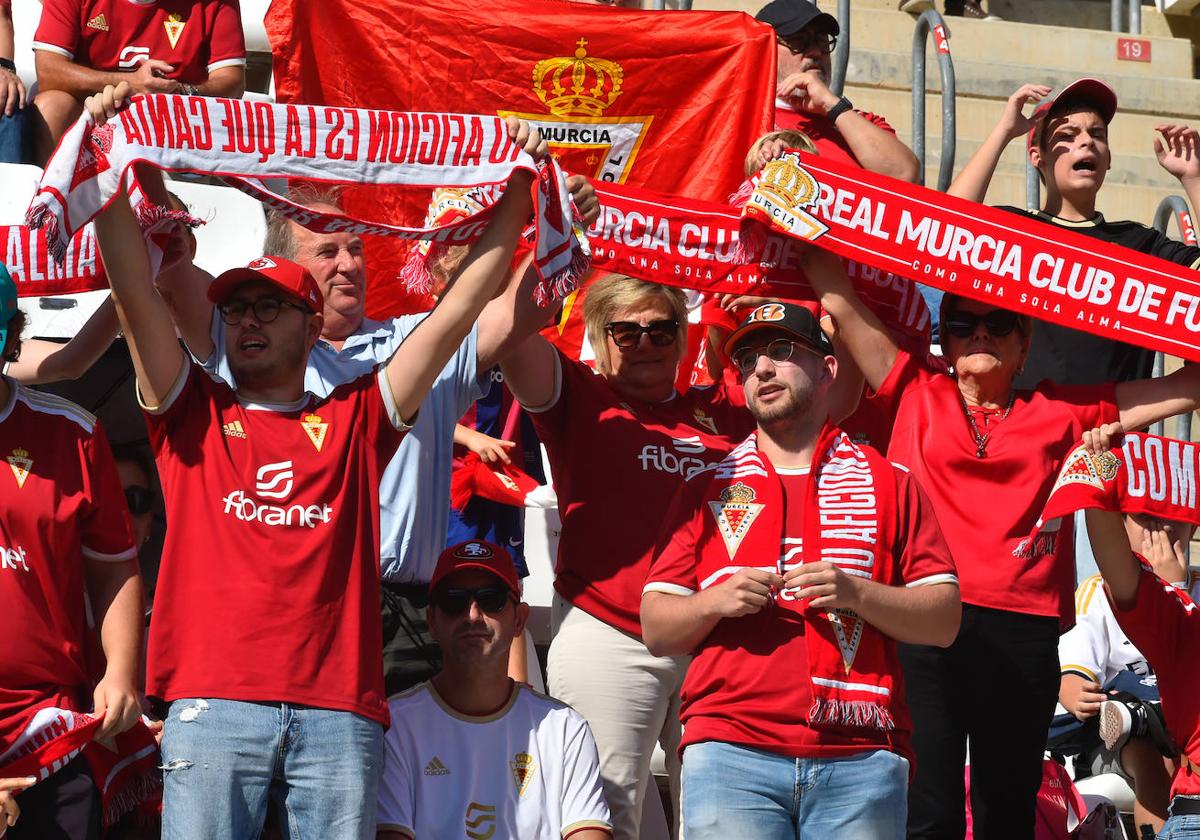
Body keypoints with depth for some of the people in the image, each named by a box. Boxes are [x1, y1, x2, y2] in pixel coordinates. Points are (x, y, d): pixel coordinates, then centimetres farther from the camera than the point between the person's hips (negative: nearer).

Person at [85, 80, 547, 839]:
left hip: (339, 711, 1)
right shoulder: (194, 414, 17)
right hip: (213, 704, -1)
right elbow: (136, 292, 8)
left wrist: (517, 191, 10)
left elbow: (457, 313, 14)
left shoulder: (355, 421, 18)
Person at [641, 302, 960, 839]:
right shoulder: (708, 489, 18)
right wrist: (715, 601, -6)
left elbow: (944, 621, 8)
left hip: (859, 757, 0)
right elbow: (655, 629, 13)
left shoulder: (887, 482, 14)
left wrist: (857, 593, -9)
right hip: (731, 749, 0)